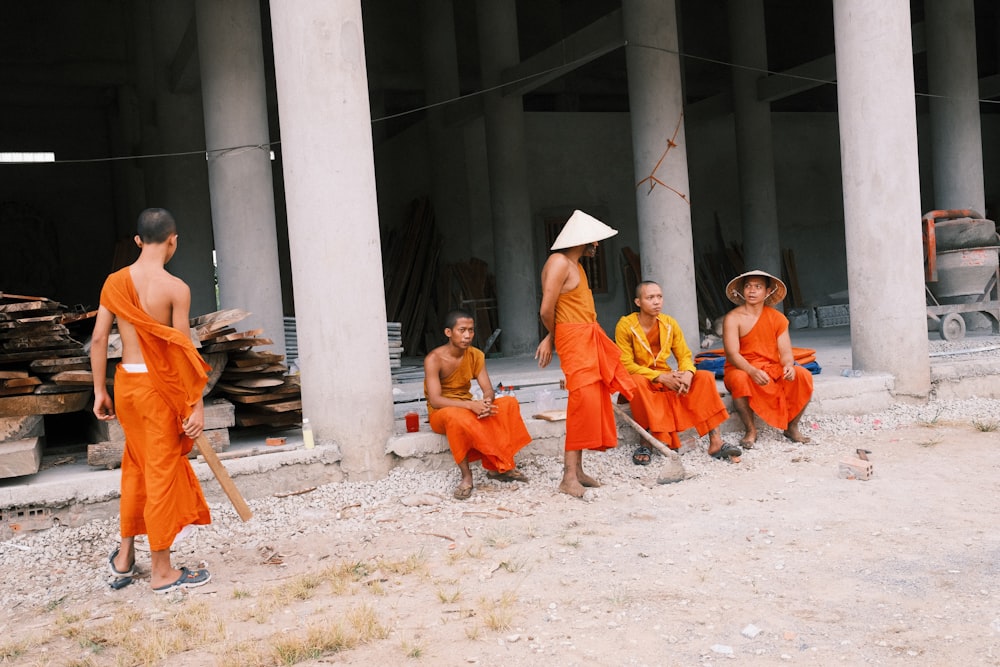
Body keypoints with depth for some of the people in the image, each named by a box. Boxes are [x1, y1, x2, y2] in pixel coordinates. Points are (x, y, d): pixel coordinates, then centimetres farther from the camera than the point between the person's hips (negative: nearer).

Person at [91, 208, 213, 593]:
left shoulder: (114, 282, 3)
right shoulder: (175, 288, -13)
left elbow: (98, 338, 4)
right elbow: (183, 351, -14)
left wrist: (99, 392, 12)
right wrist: (197, 404, -9)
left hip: (125, 381, 6)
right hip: (159, 386, -6)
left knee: (135, 466, 21)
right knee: (162, 473, 4)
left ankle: (124, 555, 34)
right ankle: (162, 571, 14)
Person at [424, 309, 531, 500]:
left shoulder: (476, 356, -2)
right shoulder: (434, 359, -18)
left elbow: (488, 390, -7)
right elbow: (435, 400, -27)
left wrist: (486, 402, -33)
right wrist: (471, 405, -39)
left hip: (468, 409, 6)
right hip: (441, 413, -6)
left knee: (509, 403, -16)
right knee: (456, 416, -40)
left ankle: (497, 466, -14)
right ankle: (466, 476, -28)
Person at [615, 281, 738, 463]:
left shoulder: (669, 323, 1)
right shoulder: (625, 325, -13)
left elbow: (684, 355, 3)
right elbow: (626, 364, -17)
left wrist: (688, 373, -22)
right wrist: (660, 377, -26)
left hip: (667, 379, 5)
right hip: (642, 381, -5)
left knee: (705, 377, -15)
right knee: (637, 381, -39)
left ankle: (715, 443, -20)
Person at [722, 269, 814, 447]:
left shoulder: (778, 319, 5)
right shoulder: (733, 318, -8)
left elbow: (786, 352, -1)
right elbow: (732, 354, -18)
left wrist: (788, 366, -26)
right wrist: (753, 371, -36)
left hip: (772, 369, 4)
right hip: (741, 370, -3)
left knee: (803, 375, -23)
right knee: (740, 379, -39)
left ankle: (792, 427, -5)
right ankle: (751, 430, -18)